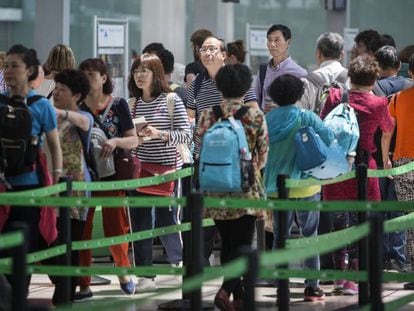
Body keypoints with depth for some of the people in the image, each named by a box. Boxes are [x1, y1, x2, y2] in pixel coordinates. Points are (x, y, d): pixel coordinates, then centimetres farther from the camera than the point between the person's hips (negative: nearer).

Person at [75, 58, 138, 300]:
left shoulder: (118, 105, 0)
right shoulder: (77, 106, 3)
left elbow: (134, 140, -1)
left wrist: (116, 141, -20)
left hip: (111, 174, -1)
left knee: (115, 229, 3)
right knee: (81, 230, -2)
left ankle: (124, 272, 28)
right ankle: (84, 286, 3)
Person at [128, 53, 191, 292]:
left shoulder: (172, 101, -5)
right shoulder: (132, 104, 8)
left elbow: (186, 135, -10)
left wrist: (160, 134, -23)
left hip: (167, 169, -4)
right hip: (139, 169, 4)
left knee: (165, 220, 1)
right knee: (140, 223, 1)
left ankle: (178, 258, 29)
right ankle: (145, 275, 6)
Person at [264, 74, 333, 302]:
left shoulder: (267, 119, -1)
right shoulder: (306, 118, -11)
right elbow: (329, 138, -19)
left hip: (276, 187, 3)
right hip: (305, 186, -3)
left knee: (280, 237, 11)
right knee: (310, 236, 7)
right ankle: (312, 287, 7)